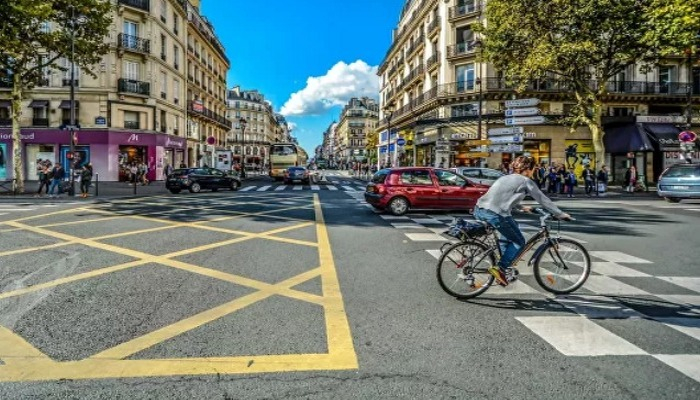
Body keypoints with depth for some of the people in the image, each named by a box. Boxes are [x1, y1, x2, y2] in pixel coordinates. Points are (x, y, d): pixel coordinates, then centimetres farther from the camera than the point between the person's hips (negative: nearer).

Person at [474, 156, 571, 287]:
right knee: (519, 242, 12)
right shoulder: (526, 181, 8)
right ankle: (500, 268, -1)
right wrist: (561, 214, 25)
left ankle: (506, 265, 32)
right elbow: (544, 200, 14)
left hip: (479, 210, 8)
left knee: (510, 229, 31)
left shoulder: (506, 178, 28)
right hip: (495, 214, -8)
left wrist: (522, 207, 56)